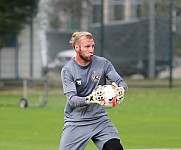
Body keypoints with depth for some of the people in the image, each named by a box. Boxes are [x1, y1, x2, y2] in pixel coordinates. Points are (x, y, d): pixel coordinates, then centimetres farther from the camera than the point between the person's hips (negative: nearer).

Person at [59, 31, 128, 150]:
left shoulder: (103, 63, -1)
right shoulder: (67, 70, -8)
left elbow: (122, 83, -4)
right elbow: (72, 99, -17)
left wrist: (119, 90, -29)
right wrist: (89, 99, -38)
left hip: (100, 119, 2)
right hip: (76, 122, -2)